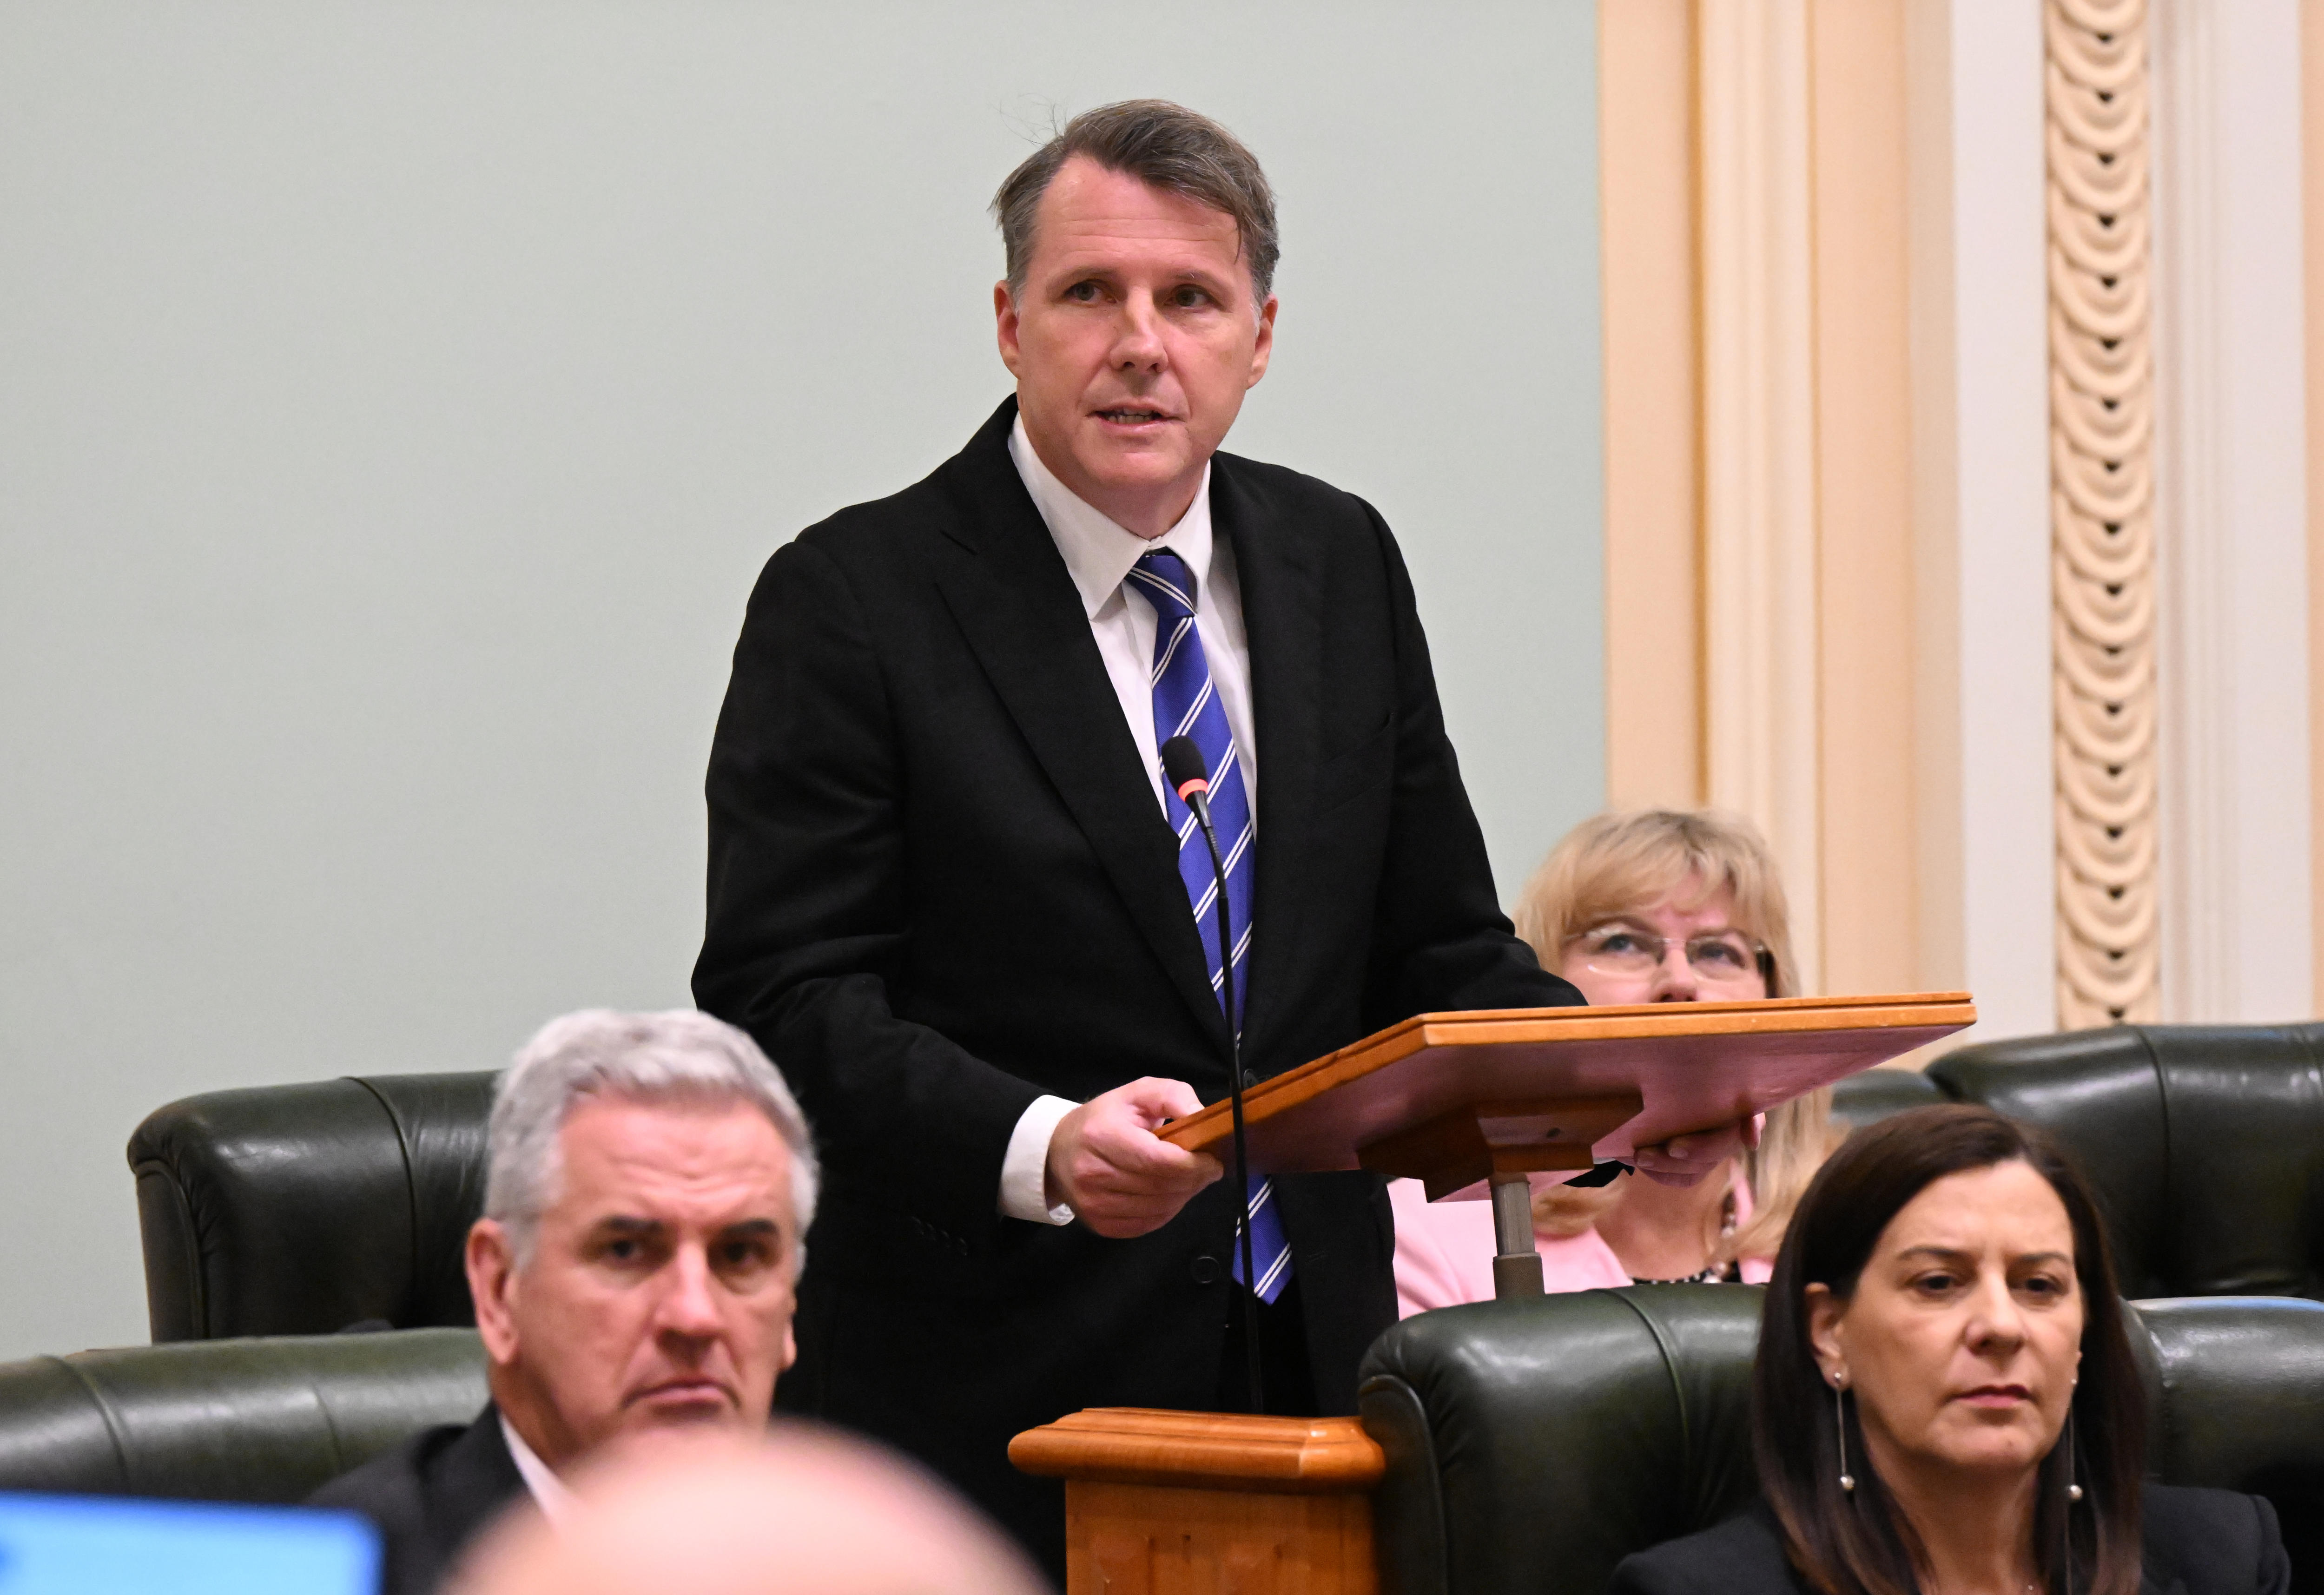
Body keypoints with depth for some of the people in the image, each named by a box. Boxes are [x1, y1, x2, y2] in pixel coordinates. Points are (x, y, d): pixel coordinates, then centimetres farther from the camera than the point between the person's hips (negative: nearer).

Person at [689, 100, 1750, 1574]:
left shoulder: (1343, 564, 10)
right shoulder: (855, 599, -6)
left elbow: (1434, 950, 13)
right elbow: (784, 1002, -14)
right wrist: (1040, 1149, -30)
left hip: (1310, 1380, 5)